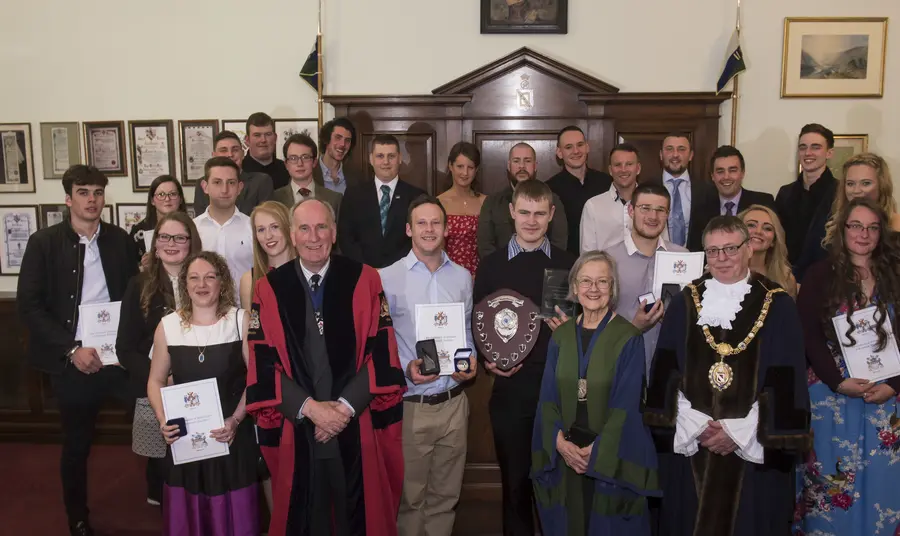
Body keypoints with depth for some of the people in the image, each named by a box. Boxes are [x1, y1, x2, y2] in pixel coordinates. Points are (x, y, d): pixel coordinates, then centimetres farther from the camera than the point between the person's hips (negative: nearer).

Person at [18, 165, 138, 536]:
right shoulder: (44, 243, -3)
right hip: (72, 363, -1)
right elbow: (28, 306, -7)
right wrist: (71, 349, -14)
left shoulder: (121, 240, 4)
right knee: (76, 445, 12)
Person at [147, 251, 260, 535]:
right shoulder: (168, 325, 1)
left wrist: (236, 419, -15)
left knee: (233, 512, 6)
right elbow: (156, 380, 9)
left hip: (232, 435, -2)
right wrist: (163, 419, -7)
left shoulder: (240, 320, -5)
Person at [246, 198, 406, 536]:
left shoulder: (364, 280, -2)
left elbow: (381, 351, -5)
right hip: (297, 428, 1)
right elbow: (264, 361, -4)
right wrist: (309, 407, -13)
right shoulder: (269, 289, 0)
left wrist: (346, 406, -13)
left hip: (357, 426, 0)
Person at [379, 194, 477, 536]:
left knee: (446, 494, 16)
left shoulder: (462, 277, 7)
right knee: (410, 495, 12)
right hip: (409, 404, -3)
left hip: (453, 402, 4)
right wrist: (405, 368, -20)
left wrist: (471, 362, -3)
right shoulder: (387, 277, -7)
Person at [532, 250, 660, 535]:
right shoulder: (561, 335, 4)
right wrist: (559, 441, -11)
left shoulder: (628, 337, -8)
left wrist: (596, 451, -16)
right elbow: (548, 397, 3)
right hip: (564, 456, 3)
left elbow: (626, 404, -12)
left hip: (611, 457, -3)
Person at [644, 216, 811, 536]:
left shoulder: (778, 306, -2)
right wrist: (695, 425, -8)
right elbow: (665, 375, 2)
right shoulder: (684, 304, 4)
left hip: (754, 452, -2)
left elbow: (786, 382, -6)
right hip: (689, 448, 2)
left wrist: (738, 432, -11)